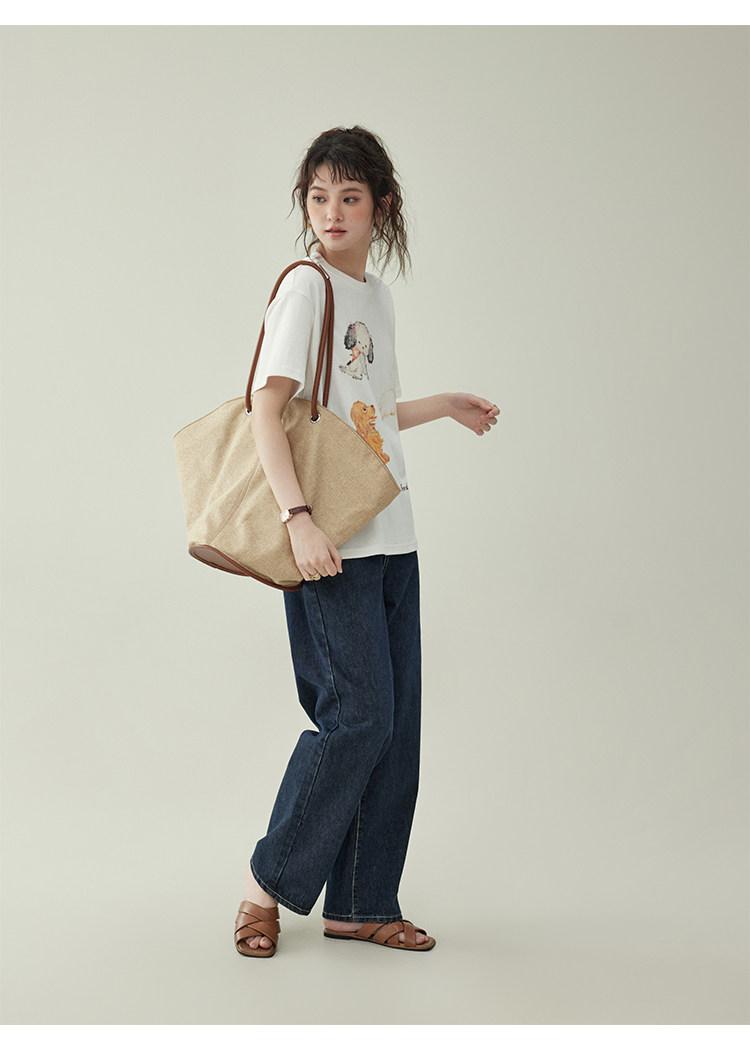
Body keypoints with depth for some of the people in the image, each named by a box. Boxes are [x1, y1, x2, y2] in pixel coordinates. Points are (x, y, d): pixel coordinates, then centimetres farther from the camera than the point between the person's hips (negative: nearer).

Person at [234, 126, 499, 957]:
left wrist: (446, 405, 34)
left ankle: (361, 903, 18)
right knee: (358, 715, -9)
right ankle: (270, 880, 9)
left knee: (396, 723, 8)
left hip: (391, 538, 8)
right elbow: (266, 409, -16)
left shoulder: (377, 294, 16)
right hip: (331, 544, -8)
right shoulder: (305, 286, -7)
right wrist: (299, 518, -26)